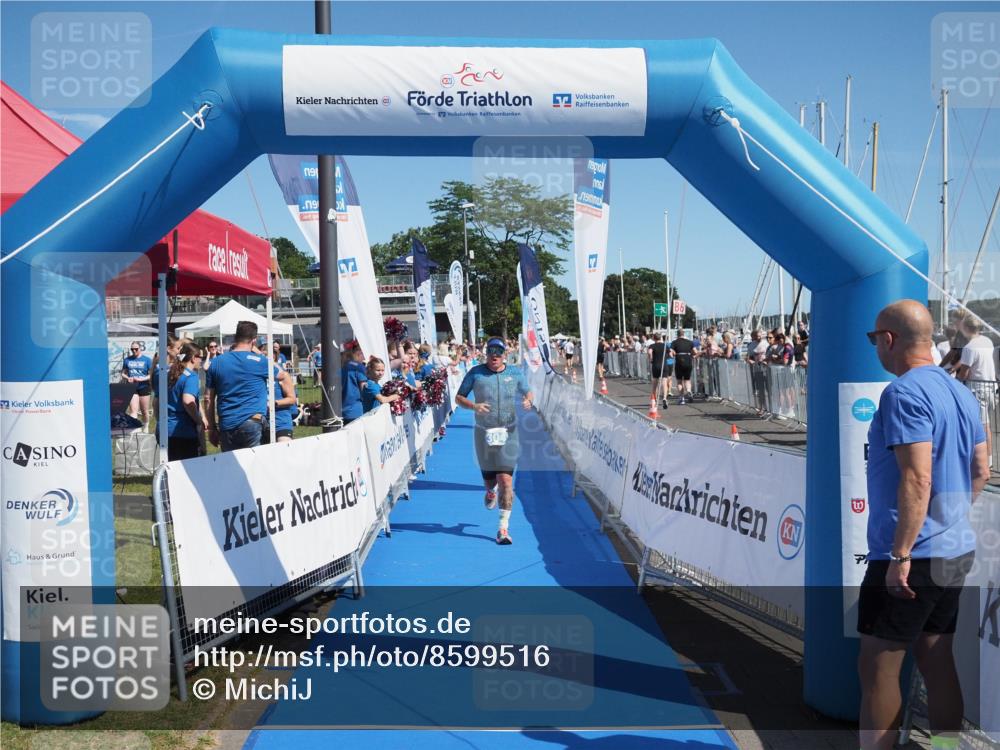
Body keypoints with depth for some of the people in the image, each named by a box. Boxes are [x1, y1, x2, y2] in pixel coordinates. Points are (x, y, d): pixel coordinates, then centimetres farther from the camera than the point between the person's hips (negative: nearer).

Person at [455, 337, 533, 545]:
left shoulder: (516, 373, 4)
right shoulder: (475, 373, 0)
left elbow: (528, 392, 18)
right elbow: (458, 398, 3)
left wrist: (528, 401, -7)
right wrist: (473, 406, -17)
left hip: (508, 433, 0)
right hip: (483, 433, 0)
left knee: (506, 481, -9)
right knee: (489, 479, 13)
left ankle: (503, 528, -3)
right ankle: (491, 491, 53)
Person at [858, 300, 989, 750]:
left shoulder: (903, 393, -17)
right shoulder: (960, 393, 11)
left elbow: (917, 480, -24)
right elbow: (981, 470, 16)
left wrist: (900, 555, -22)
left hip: (913, 557, -9)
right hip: (956, 551, 9)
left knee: (877, 667, 1)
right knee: (937, 662, 16)